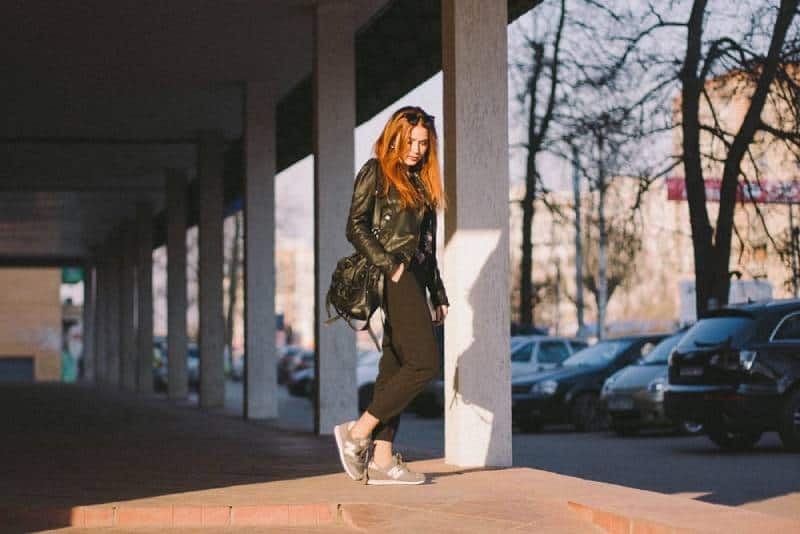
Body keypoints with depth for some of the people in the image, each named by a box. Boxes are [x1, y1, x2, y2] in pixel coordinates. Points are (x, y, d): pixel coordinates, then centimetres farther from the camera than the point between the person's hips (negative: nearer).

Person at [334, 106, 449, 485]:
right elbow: (356, 227, -9)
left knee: (395, 366, 3)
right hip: (393, 278, -8)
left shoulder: (421, 183, 22)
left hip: (414, 277, 8)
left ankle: (381, 459, 2)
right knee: (424, 363, -16)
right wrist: (390, 265, -18)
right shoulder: (375, 172, -1)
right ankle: (358, 431, -11)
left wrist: (438, 295, 19)